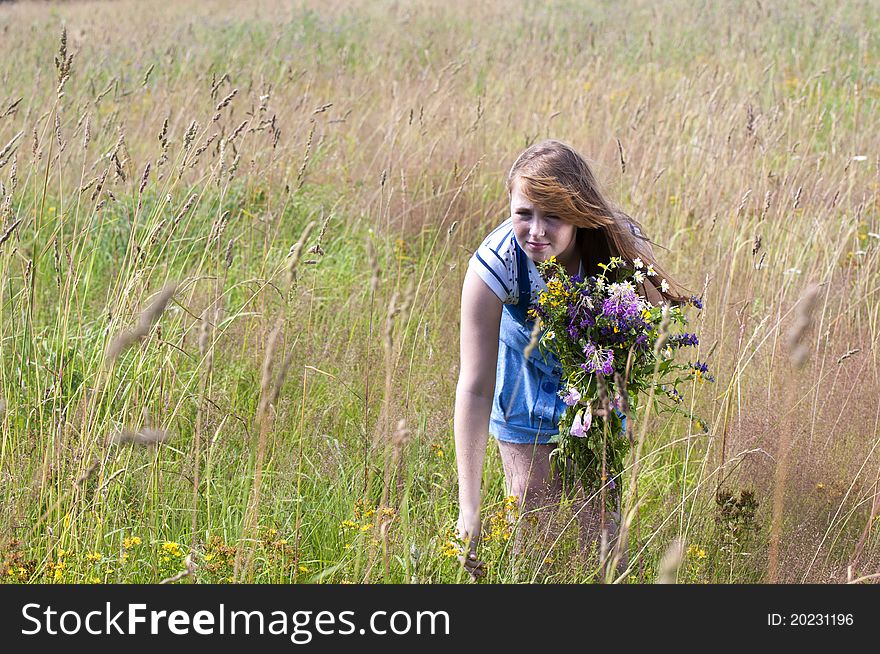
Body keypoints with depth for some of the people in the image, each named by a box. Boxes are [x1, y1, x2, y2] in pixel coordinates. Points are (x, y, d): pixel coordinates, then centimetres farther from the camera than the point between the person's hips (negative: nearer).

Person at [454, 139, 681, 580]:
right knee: (531, 500, 0)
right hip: (529, 372, 0)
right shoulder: (493, 266, -36)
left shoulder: (620, 246, -34)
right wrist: (469, 509, -38)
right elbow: (475, 388, -35)